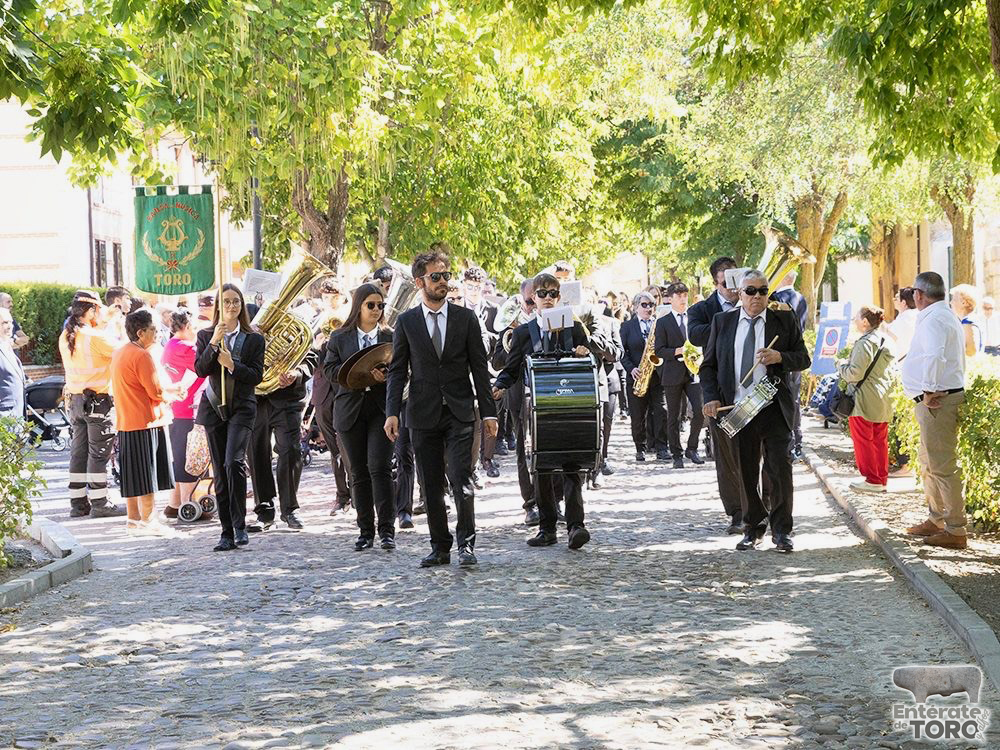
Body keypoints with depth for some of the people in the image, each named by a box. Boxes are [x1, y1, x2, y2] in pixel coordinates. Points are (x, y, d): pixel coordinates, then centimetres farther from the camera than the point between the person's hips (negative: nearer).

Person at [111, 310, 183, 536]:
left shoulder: (119, 353, 14)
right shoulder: (141, 356, -16)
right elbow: (156, 392, -17)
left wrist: (168, 390, 17)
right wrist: (173, 395, 3)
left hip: (125, 422, 9)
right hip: (146, 421, -9)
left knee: (133, 474, 13)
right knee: (147, 475, -4)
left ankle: (133, 519, 18)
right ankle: (148, 520, -1)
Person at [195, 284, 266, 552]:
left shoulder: (254, 339, 4)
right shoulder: (206, 336, 7)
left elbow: (257, 376, -1)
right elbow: (200, 370, -5)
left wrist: (232, 365, -15)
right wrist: (213, 344, -17)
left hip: (242, 407, -2)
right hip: (214, 407, 2)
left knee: (234, 462, -21)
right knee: (220, 472, 4)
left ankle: (239, 526, -14)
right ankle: (227, 532, 9)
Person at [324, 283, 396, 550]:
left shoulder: (390, 338, 7)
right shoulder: (339, 338, 9)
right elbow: (330, 370, 1)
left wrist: (385, 377, -15)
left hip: (381, 409, -2)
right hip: (351, 410, 2)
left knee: (379, 467, -12)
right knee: (359, 472, 4)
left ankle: (387, 530, -9)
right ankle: (366, 531, 10)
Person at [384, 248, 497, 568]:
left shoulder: (466, 318, 5)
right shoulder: (406, 322, 5)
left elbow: (479, 368, 5)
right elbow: (397, 371, 5)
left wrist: (488, 412, -1)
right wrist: (392, 412, -6)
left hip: (459, 412, -1)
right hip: (424, 415, 1)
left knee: (461, 480, -12)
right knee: (431, 485, 5)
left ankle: (466, 544, -3)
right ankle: (440, 547, 14)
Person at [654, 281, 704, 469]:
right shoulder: (663, 323, 2)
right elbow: (659, 351, -3)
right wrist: (678, 351, -17)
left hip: (693, 372, 2)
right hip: (673, 375, -2)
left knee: (700, 411, -11)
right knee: (673, 417, 3)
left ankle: (692, 448, 7)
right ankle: (676, 455, 11)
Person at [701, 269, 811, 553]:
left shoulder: (784, 320, 5)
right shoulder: (723, 321, 9)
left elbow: (803, 359, 5)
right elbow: (708, 364, 10)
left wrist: (780, 357, -15)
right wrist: (712, 397, -4)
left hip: (775, 409, -1)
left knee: (780, 468, -4)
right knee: (746, 471, 6)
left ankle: (781, 531, 4)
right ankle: (752, 528, 17)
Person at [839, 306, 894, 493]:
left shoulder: (864, 344, -18)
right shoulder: (885, 342, 9)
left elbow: (855, 373, -22)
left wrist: (842, 367, -2)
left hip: (864, 399, -9)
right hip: (882, 399, 9)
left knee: (863, 440, 1)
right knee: (880, 440, 14)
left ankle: (872, 480, 4)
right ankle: (882, 479, 19)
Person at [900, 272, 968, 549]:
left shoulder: (933, 320, -16)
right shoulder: (948, 317, 19)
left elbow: (935, 356, -31)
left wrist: (929, 390, -24)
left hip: (936, 401, -11)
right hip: (946, 396, 11)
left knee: (942, 466, -8)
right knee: (928, 462, 22)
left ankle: (956, 530, -6)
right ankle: (936, 520, 31)